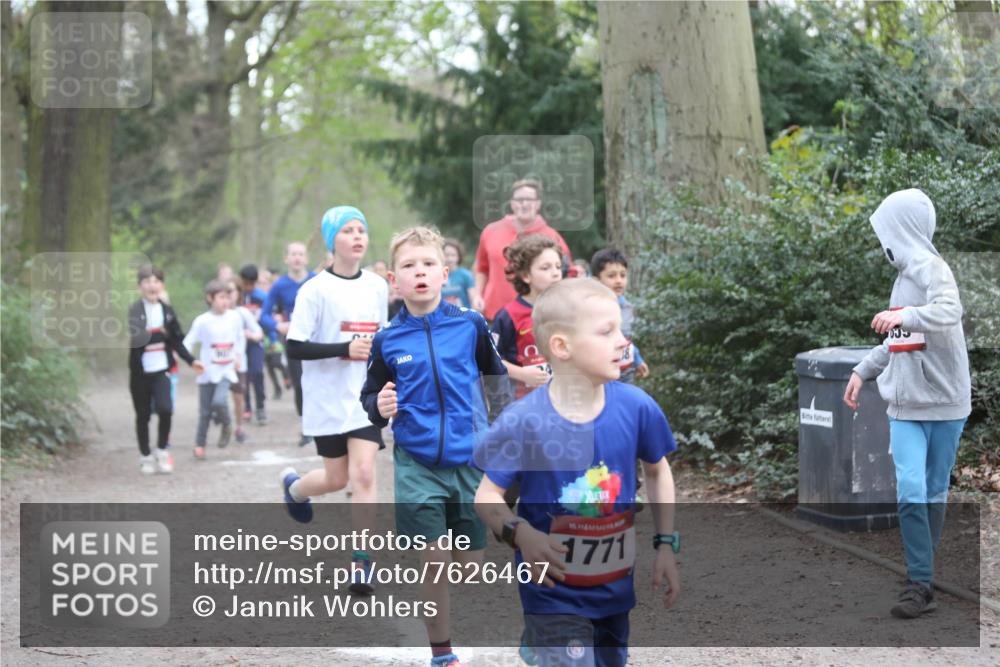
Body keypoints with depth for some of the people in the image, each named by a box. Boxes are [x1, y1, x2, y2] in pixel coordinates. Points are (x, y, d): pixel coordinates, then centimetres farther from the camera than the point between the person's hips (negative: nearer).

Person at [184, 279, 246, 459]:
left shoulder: (235, 317, -1)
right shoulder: (202, 321, -9)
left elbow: (241, 338, 14)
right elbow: (188, 342, -7)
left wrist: (238, 356, 3)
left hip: (226, 371, 1)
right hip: (207, 372, -1)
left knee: (219, 401, -21)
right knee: (205, 411, 4)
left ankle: (226, 426, 9)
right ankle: (199, 444, 18)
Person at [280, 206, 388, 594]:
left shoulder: (378, 286, 5)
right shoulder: (315, 290, -10)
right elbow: (295, 347, -14)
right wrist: (344, 350, -23)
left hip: (366, 397, 3)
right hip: (328, 399, -3)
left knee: (363, 473, -11)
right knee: (336, 478, 8)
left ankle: (361, 562, -3)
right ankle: (294, 486, 44)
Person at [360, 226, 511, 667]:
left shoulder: (470, 325, -1)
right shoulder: (387, 340, -2)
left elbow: (496, 378, 13)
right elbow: (370, 395, 6)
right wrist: (379, 407, -16)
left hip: (471, 461, 1)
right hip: (417, 468, -1)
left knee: (470, 566, 6)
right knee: (433, 566, -2)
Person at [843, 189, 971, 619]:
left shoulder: (930, 268, -12)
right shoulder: (905, 273, 14)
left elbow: (950, 311, -32)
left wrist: (904, 316, -45)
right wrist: (863, 372, 25)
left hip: (942, 402, -6)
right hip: (906, 405, 6)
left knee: (934, 492, 5)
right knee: (911, 491, -6)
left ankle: (921, 579, 14)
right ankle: (921, 583, -4)